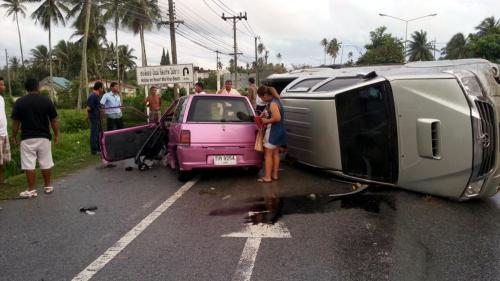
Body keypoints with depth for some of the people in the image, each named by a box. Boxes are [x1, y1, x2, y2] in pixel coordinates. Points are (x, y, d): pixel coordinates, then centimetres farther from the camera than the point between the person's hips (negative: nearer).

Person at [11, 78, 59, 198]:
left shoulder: (19, 102, -2)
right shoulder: (47, 100, -1)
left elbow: (16, 122, 0)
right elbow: (54, 120, 1)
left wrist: (14, 136, 11)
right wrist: (56, 135, 10)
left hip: (27, 138, -1)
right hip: (44, 137, 1)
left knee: (29, 165, 2)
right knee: (46, 163, 11)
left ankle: (31, 190, 5)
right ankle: (48, 186, 21)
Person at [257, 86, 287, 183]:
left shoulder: (273, 104, -21)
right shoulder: (276, 100, 8)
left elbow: (277, 118, -29)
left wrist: (266, 120, -16)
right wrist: (266, 115, 8)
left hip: (273, 131, -10)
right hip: (279, 131, 10)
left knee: (268, 154, -1)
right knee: (275, 153, 15)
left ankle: (267, 177, 2)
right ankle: (275, 174, 22)